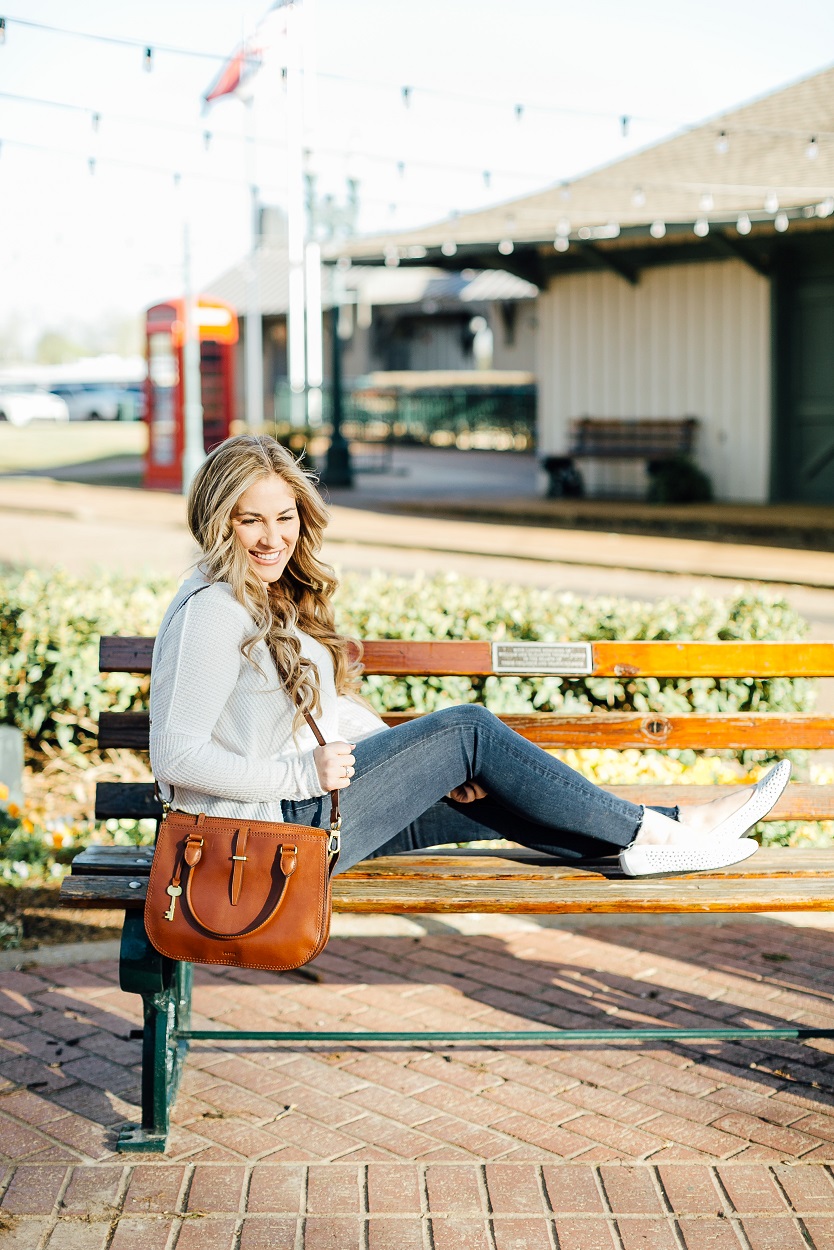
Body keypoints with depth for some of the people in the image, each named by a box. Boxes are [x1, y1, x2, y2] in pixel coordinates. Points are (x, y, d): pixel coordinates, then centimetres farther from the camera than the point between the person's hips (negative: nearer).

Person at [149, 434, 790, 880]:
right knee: (468, 728, -10)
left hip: (309, 804, 9)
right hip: (278, 828, -9)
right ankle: (653, 830, 0)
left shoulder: (274, 599, 15)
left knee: (492, 794, 2)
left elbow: (333, 709, 14)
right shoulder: (213, 612, -16)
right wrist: (302, 774, -24)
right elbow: (176, 756, -23)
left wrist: (427, 767, 0)